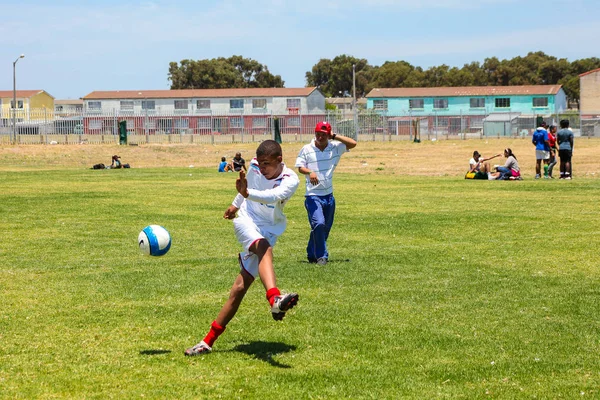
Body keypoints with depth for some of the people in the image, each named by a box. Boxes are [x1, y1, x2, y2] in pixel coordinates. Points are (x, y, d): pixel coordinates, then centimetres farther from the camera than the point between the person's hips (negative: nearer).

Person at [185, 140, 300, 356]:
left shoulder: (290, 180, -16)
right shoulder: (255, 166, -5)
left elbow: (273, 196, -38)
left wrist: (247, 193, -55)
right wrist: (236, 204, 35)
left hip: (269, 231, -1)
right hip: (247, 220, 1)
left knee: (240, 288, -6)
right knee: (265, 248, -35)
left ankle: (209, 340, 1)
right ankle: (274, 299, -60)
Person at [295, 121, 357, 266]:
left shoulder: (335, 147, 4)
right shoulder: (306, 149, -1)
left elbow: (353, 143, -3)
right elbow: (300, 168, -3)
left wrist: (334, 136, -7)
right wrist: (310, 172, -24)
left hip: (329, 195, 4)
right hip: (313, 195, -4)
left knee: (325, 228, 12)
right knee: (319, 224, -21)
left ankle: (312, 255, 29)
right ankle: (321, 256, -9)